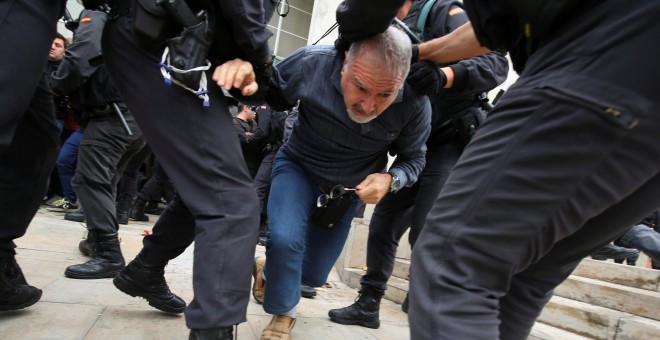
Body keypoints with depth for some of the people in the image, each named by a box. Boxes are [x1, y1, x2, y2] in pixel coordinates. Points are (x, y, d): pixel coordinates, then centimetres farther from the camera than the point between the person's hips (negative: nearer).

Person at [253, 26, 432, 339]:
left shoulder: (415, 106, -28)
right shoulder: (312, 63, -30)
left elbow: (413, 159, -11)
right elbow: (271, 93, -12)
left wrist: (389, 180, -32)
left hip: (349, 190, 2)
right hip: (298, 167, -1)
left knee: (313, 275, 12)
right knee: (284, 240, -27)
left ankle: (272, 270, 50)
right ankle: (283, 312, 7)